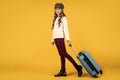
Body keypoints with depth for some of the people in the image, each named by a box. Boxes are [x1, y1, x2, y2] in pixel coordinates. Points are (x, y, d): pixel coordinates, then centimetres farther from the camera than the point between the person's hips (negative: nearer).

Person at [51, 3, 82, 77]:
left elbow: (66, 29, -13)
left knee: (64, 53, -12)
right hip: (56, 38, 7)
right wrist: (53, 39, 19)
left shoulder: (63, 18, -4)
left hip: (60, 38, -7)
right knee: (61, 54, 6)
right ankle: (63, 71, 6)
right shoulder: (56, 18, 18)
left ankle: (78, 67, -7)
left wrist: (68, 39, -20)